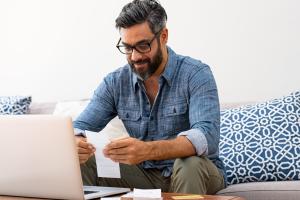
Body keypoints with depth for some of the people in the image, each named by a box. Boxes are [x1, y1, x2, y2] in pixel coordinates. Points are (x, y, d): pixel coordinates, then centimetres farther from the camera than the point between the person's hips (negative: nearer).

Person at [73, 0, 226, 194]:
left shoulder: (196, 75, -16)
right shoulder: (115, 82, -2)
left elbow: (207, 136, -31)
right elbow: (79, 127, -4)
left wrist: (147, 150, -49)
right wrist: (76, 143, -32)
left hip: (197, 173, -3)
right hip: (145, 173, 3)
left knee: (190, 164, -37)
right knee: (82, 163, -16)